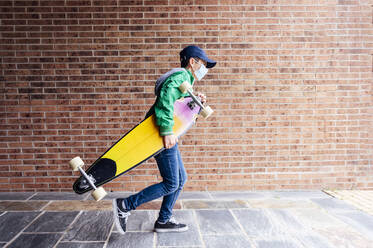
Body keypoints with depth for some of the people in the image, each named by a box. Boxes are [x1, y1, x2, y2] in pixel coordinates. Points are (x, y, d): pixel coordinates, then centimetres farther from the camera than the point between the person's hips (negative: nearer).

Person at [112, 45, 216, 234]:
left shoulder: (184, 79, 23)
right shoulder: (181, 76, -10)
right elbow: (166, 98, -29)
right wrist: (167, 131, -34)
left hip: (166, 137, 11)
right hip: (163, 137, -11)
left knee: (180, 179, 15)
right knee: (171, 184, -6)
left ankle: (163, 221, 24)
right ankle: (124, 206, 1)